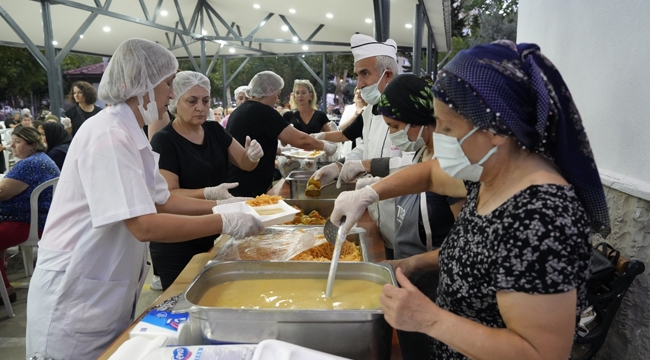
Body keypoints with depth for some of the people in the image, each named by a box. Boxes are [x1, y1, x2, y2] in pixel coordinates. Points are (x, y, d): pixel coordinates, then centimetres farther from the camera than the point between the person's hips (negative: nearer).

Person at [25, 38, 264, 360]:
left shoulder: (130, 135, 6)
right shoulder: (109, 136, -23)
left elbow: (162, 200, 11)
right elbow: (145, 226, -28)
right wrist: (224, 223, -22)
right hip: (75, 301, -8)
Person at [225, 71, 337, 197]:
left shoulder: (241, 110, 14)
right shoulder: (262, 111, -15)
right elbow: (300, 140, -17)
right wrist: (325, 146, -2)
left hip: (234, 184, 10)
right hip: (246, 189, -10)